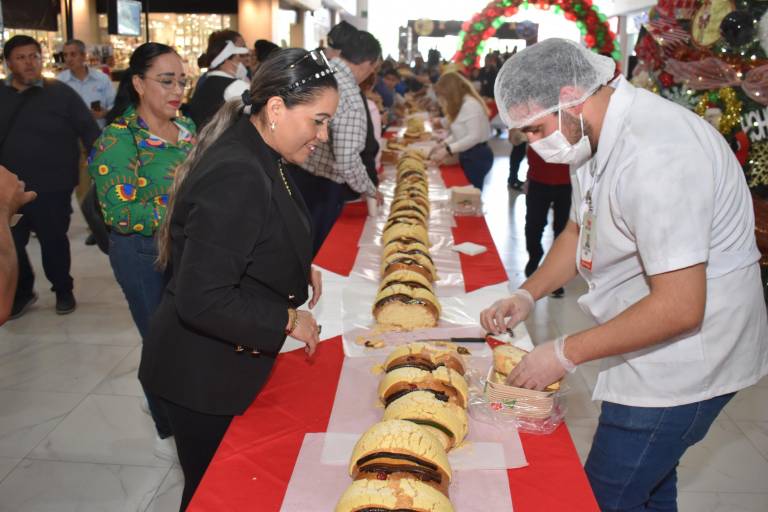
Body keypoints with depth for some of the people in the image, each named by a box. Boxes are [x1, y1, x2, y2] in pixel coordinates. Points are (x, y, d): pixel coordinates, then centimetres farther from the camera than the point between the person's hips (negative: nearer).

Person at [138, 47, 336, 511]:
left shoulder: (259, 157, 1)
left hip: (232, 359, 9)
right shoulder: (236, 177, -30)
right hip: (205, 377, -9)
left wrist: (298, 269, 4)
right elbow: (201, 300, -32)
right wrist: (288, 319, -22)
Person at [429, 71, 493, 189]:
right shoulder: (461, 105, 15)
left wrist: (448, 150, -23)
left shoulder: (470, 105, -18)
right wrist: (443, 144, 3)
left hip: (477, 156, -10)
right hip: (468, 156, 10)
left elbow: (474, 137, -23)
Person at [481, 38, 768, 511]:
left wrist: (567, 353, -21)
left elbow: (679, 307, -30)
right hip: (654, 350, 9)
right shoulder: (598, 133, 3)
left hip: (687, 359, -9)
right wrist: (528, 295, 4)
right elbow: (581, 228, 18)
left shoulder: (656, 154, -29)